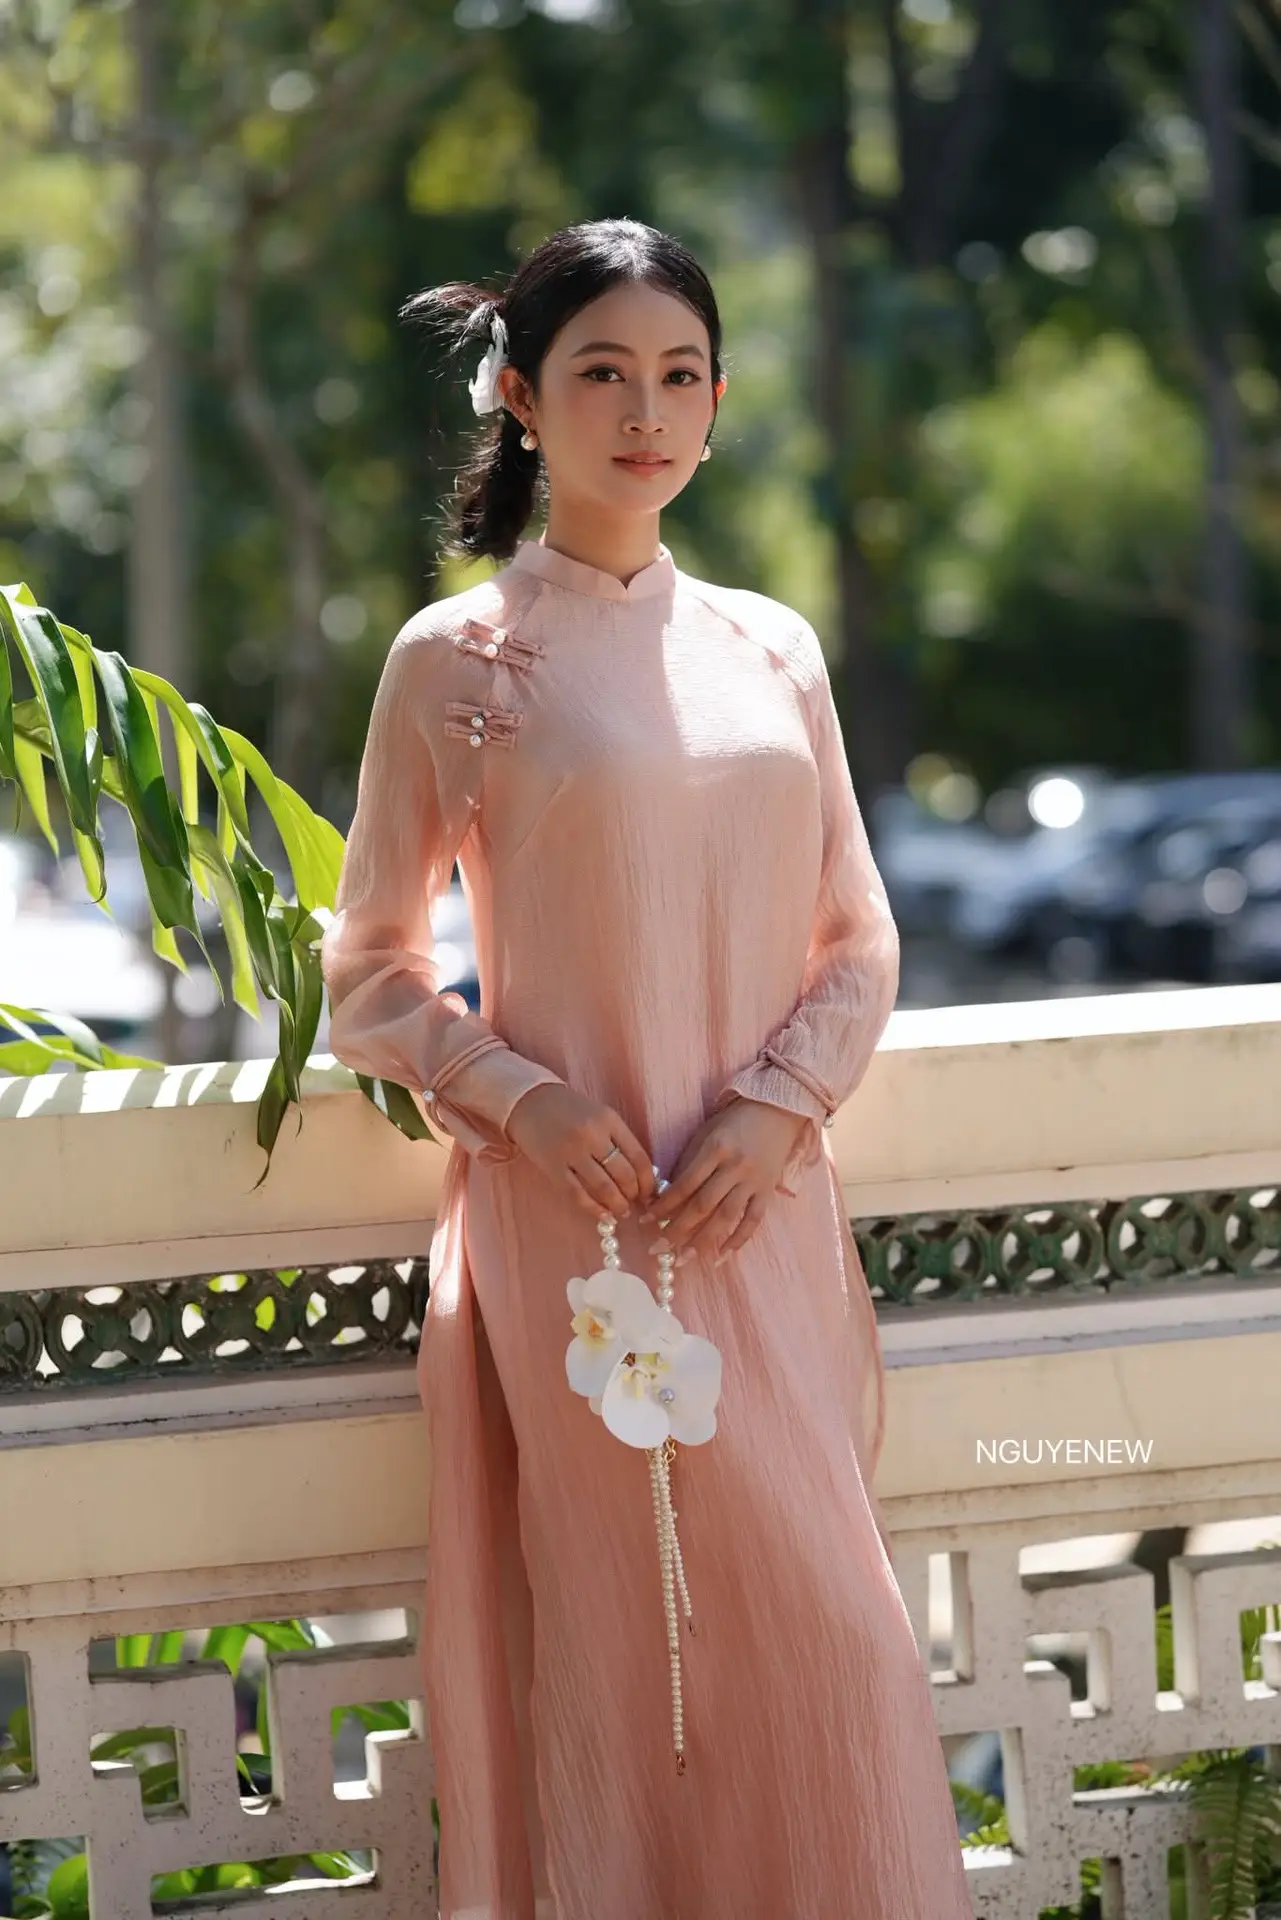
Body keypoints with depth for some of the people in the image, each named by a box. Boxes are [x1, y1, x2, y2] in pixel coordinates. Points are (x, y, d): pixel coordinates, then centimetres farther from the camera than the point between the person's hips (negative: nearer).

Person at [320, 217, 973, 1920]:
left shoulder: (770, 649, 11)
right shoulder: (453, 661, 1)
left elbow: (859, 941, 13)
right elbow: (369, 979, 4)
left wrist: (780, 1106, -4)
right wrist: (522, 1097, -12)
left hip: (768, 1212, 4)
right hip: (576, 1213, -4)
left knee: (824, 1629, 2)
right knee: (629, 1636, -6)